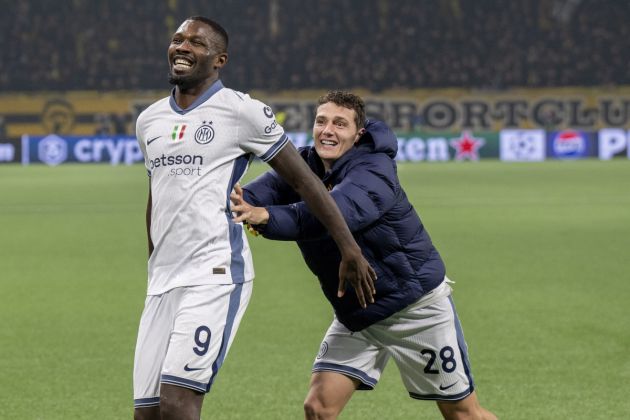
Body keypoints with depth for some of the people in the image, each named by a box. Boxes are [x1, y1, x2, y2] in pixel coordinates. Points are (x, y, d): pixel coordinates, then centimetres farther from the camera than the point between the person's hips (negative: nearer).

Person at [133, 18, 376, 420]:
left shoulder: (241, 111, -3)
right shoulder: (149, 121, 16)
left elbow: (304, 180, 0)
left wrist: (350, 250, -2)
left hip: (215, 277, -7)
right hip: (163, 281, 7)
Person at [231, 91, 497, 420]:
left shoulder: (374, 170, -25)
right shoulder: (305, 165, -4)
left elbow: (335, 213, -45)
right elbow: (269, 187, -25)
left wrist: (267, 217, -61)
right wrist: (239, 202, -50)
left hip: (415, 306, -6)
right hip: (354, 315, 6)